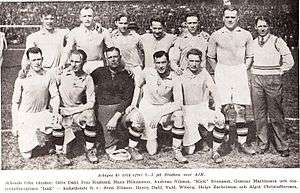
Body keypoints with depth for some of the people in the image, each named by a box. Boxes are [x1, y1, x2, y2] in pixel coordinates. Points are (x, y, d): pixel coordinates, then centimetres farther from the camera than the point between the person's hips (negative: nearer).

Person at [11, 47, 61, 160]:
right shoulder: (21, 79, -11)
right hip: (25, 115, -3)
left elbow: (55, 96, -3)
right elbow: (15, 103, -6)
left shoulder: (48, 77, -7)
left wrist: (55, 111, -21)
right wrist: (15, 125, -7)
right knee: (27, 154, -4)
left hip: (43, 113, 3)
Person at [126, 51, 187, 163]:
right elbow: (138, 86, 9)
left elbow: (178, 102, -20)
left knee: (179, 115, -32)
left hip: (166, 107, 1)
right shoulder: (147, 72, -13)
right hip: (148, 107, -1)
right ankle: (131, 148, 10)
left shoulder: (174, 78, -16)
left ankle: (177, 151, -14)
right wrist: (133, 104, 3)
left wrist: (162, 114, -31)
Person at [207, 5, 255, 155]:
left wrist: (243, 70, 5)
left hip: (240, 72, 1)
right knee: (224, 107, -3)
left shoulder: (246, 35, 6)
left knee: (240, 109, 0)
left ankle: (242, 142, 6)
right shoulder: (216, 35, 4)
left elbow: (249, 57, 15)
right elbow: (211, 57, 11)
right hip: (222, 73, -1)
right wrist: (219, 72, 5)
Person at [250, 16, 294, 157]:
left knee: (276, 115, -2)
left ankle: (282, 146, 7)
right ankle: (262, 144, 16)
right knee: (259, 114, 6)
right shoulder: (253, 43, 11)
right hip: (256, 80, 4)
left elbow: (289, 61, -2)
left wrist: (279, 73, -2)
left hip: (273, 80, -4)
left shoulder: (277, 41, -2)